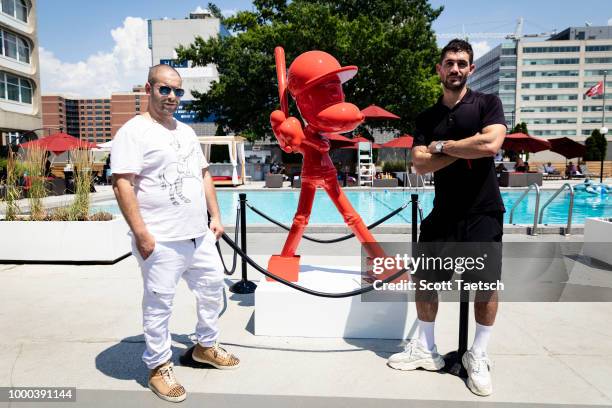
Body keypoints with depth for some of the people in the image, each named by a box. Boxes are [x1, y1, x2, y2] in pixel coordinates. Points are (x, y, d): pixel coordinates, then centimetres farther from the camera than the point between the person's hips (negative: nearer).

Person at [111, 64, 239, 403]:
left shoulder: (186, 131, 16)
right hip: (162, 241, -8)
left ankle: (206, 346, 39)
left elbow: (203, 174, 20)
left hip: (199, 235, 8)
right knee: (159, 305, 4)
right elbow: (122, 184, -16)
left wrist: (215, 215, 13)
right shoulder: (134, 131, -9)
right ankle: (158, 367, 24)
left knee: (213, 287, 18)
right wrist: (141, 234, -20)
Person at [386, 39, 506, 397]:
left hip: (484, 212, -3)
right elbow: (421, 164, -4)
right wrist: (465, 149, -13)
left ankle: (478, 357, 21)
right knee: (424, 279, 7)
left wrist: (442, 145, -10)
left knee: (487, 286, 0)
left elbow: (491, 144, -20)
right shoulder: (427, 118, 8)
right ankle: (426, 349, 25)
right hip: (443, 213, 4)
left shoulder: (488, 104, -1)